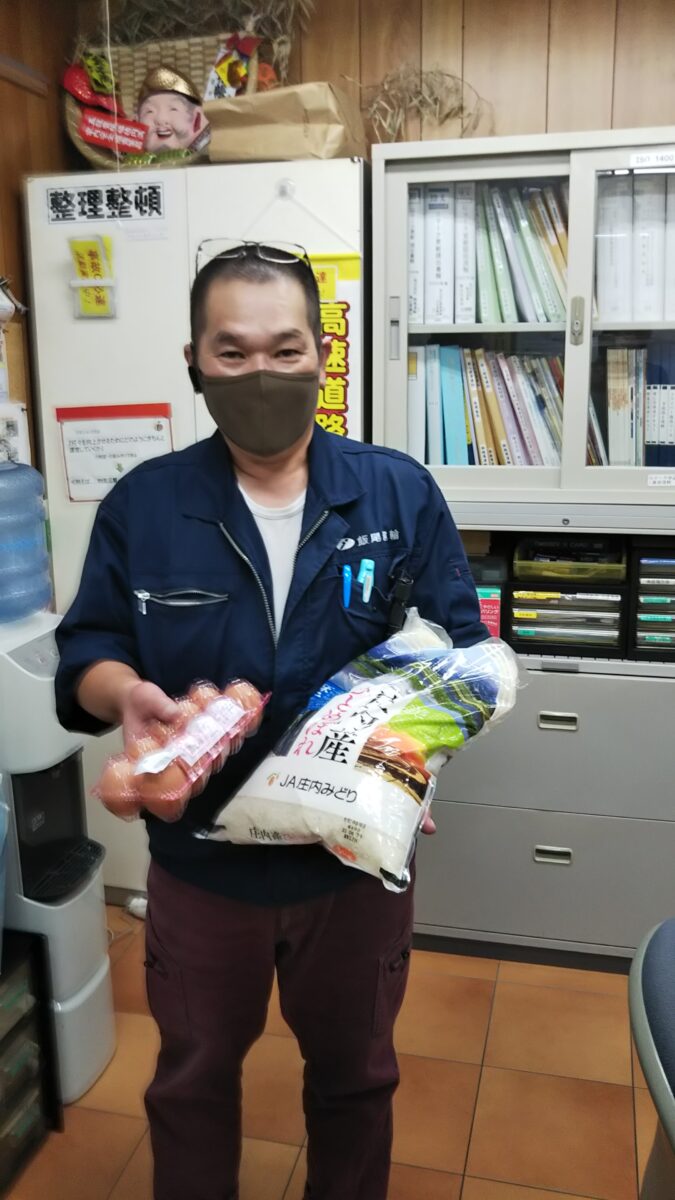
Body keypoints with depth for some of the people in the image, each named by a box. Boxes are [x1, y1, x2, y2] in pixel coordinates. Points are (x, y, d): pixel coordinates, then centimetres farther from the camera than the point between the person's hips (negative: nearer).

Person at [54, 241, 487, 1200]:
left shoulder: (401, 494, -8)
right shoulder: (141, 507, -6)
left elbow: (464, 651, -4)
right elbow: (85, 653, -1)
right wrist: (124, 691, -24)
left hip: (358, 858, 0)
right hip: (200, 862, 1)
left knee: (354, 1074, 25)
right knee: (193, 1078, 24)